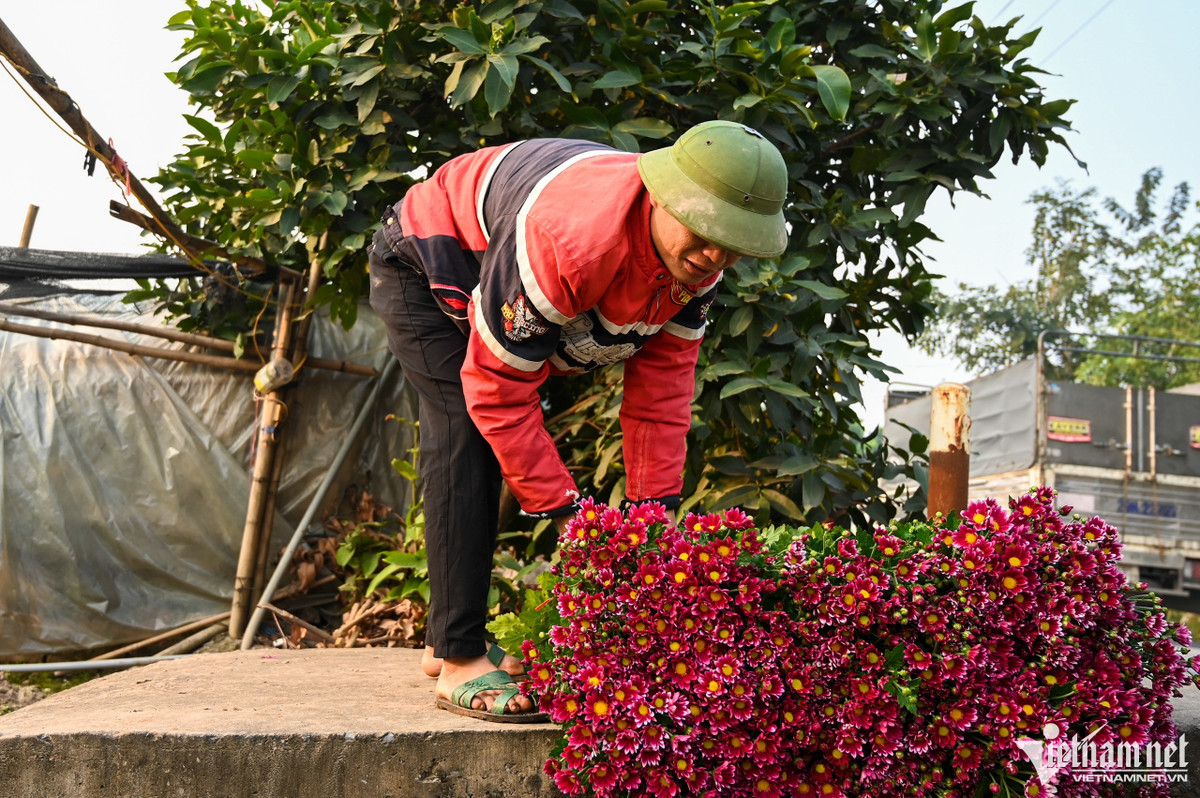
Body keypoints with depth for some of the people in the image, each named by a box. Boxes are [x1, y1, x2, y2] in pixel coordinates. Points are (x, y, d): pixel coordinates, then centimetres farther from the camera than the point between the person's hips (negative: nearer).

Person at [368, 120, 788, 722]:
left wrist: (655, 508, -13)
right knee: (469, 442, -21)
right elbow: (496, 392, -36)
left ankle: (447, 638, 23)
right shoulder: (564, 242, -44)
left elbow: (662, 380, -11)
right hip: (423, 270, -7)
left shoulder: (699, 259, -21)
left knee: (464, 454, 11)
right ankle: (460, 663, -15)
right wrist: (565, 511, -30)